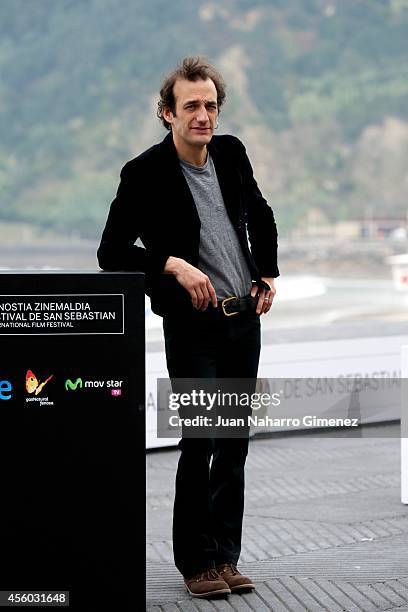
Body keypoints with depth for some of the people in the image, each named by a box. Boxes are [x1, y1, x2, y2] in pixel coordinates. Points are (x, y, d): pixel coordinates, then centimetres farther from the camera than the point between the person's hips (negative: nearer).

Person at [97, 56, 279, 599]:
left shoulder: (231, 153, 5)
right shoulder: (146, 174, -11)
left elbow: (260, 215, 23)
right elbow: (112, 253, -12)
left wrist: (268, 274, 13)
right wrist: (174, 265, -22)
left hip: (245, 319, 6)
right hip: (193, 326, -6)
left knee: (234, 447, 9)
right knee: (201, 444, -9)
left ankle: (226, 558, 17)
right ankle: (197, 564, 3)